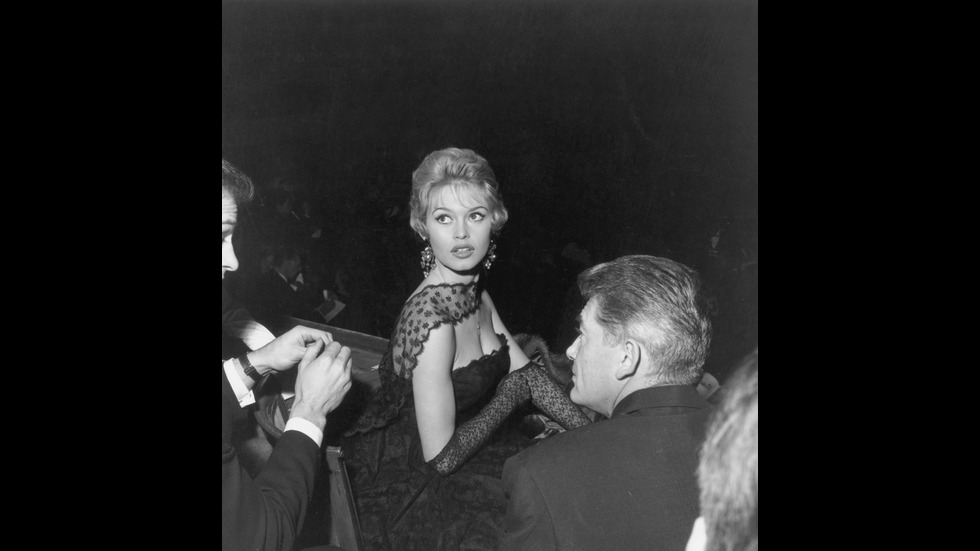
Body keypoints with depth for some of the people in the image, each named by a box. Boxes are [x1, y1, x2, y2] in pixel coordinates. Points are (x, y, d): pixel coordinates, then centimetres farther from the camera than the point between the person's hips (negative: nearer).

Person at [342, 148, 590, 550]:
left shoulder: (475, 293, -1)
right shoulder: (431, 319, -27)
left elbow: (527, 374, 7)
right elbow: (441, 457, -24)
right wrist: (508, 399, -10)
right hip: (406, 484, -7)